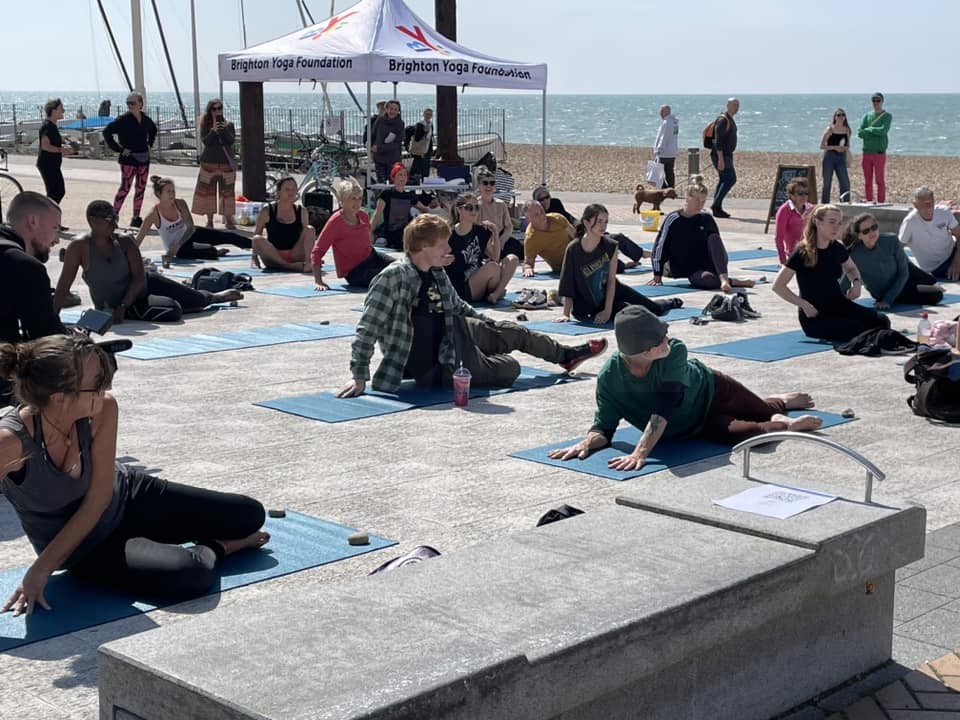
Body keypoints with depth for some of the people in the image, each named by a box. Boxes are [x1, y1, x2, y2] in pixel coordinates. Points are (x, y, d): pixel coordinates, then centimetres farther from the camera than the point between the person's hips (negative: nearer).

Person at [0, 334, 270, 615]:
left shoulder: (102, 409, -25)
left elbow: (98, 499, -20)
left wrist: (42, 568, -25)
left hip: (126, 495, 4)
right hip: (84, 547, -4)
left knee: (250, 515, 2)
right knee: (192, 576, -28)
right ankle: (215, 548, 7)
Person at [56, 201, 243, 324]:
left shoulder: (125, 242, -12)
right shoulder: (80, 247, -21)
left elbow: (139, 277, -15)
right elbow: (64, 285, -21)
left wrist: (122, 305, -28)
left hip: (145, 285, 4)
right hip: (116, 304, -4)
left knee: (197, 299, 16)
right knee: (172, 311, -25)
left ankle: (217, 296, 51)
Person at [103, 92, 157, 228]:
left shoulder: (146, 119, 5)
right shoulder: (123, 119, -11)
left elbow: (153, 130, 28)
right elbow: (107, 132, -15)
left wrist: (149, 144, 14)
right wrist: (119, 149, -15)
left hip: (144, 159, 6)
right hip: (129, 159, -6)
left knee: (141, 188, 8)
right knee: (125, 188, -8)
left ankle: (136, 218, 16)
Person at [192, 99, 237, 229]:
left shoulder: (229, 125, 6)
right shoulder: (205, 125, 4)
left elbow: (231, 141, -7)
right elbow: (205, 141, -9)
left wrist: (224, 130, -21)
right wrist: (213, 131, -23)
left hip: (226, 163, 0)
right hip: (209, 163, 0)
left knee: (227, 191, 2)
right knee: (208, 191, 2)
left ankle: (228, 220, 9)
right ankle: (209, 220, 9)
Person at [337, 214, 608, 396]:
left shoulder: (437, 274, -3)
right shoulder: (394, 277, -30)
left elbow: (457, 306, 17)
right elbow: (367, 329, -28)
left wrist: (491, 326, 26)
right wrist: (360, 377, -30)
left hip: (458, 333, 8)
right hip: (440, 366, -8)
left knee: (515, 332, 17)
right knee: (511, 368, 4)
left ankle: (567, 355, 44)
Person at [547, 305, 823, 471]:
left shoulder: (674, 352, -38)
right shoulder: (609, 378, -33)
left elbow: (663, 410, -44)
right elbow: (603, 427, -25)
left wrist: (640, 452, -55)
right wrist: (587, 443, -48)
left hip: (711, 391, 0)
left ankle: (781, 401, 51)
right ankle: (784, 425, 14)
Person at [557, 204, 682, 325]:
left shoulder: (610, 246, -17)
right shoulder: (573, 249, -25)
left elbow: (611, 281, -15)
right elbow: (568, 286, -19)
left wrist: (608, 311, -22)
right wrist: (566, 314, -22)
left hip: (613, 292, 3)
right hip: (590, 306, -3)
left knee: (655, 309, 17)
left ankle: (670, 303, 58)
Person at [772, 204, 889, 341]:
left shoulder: (837, 249, 3)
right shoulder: (802, 253, -14)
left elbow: (851, 269, 25)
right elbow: (778, 286, -12)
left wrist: (856, 282, 2)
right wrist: (803, 304, -20)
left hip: (839, 305, 6)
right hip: (814, 315, -6)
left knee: (882, 321, -14)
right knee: (858, 330, -27)